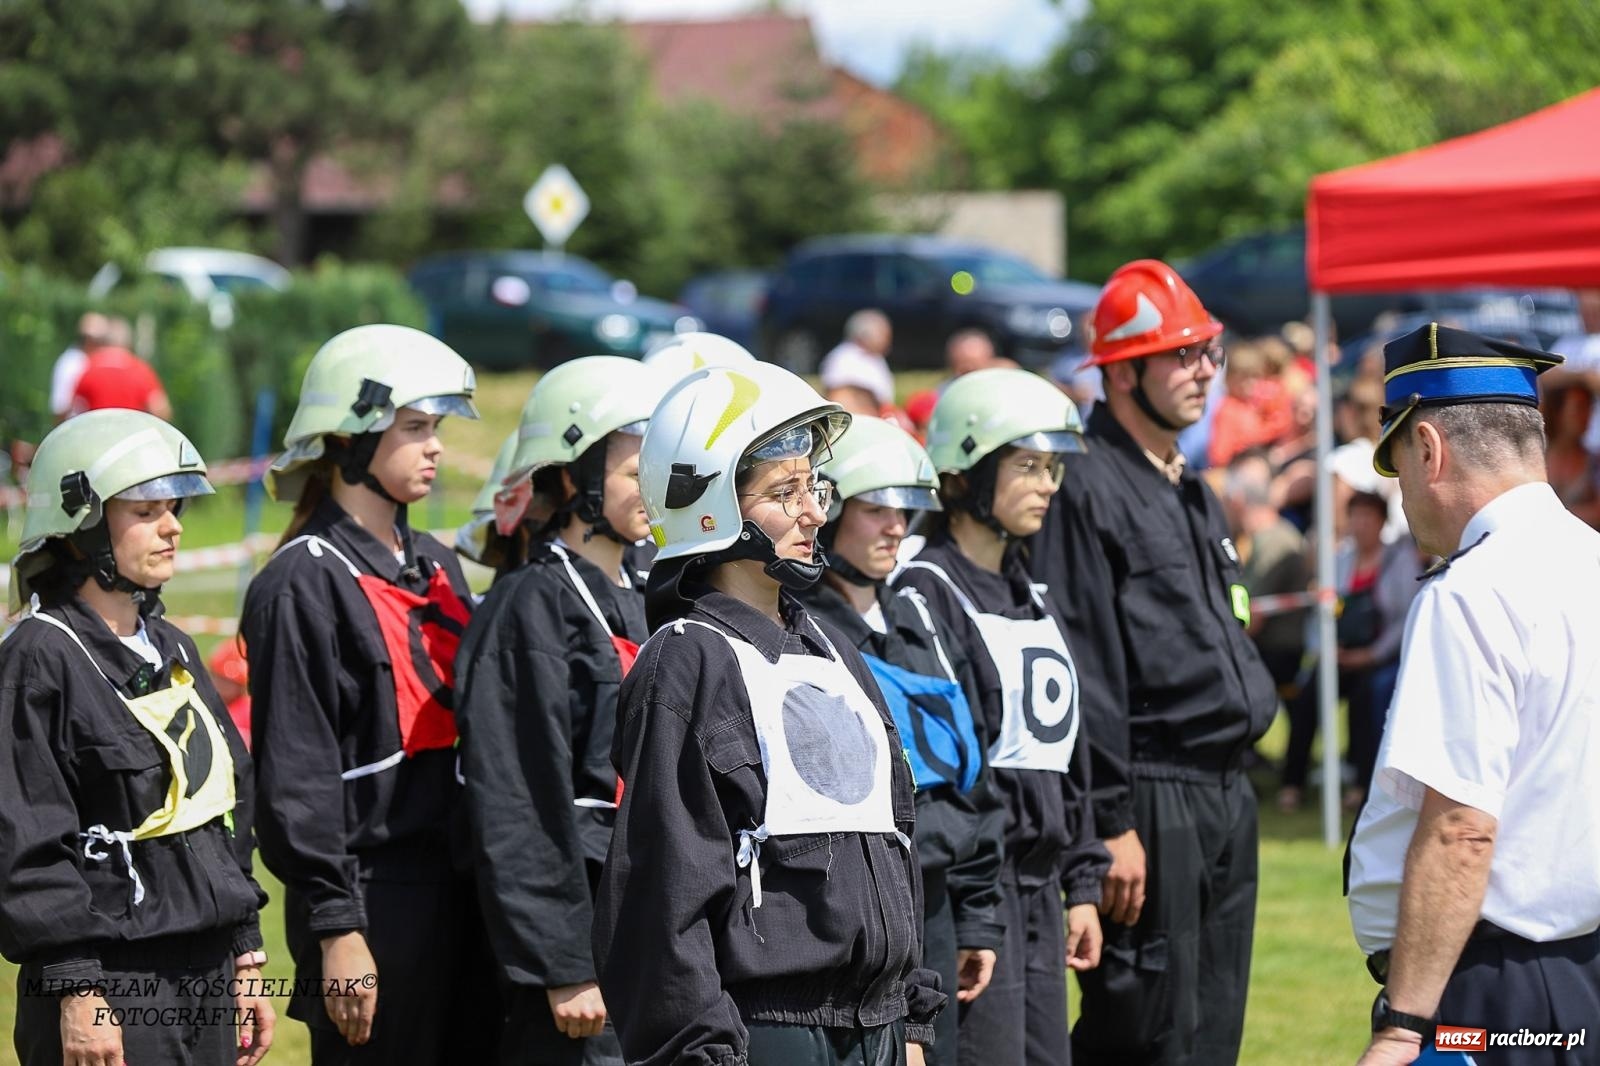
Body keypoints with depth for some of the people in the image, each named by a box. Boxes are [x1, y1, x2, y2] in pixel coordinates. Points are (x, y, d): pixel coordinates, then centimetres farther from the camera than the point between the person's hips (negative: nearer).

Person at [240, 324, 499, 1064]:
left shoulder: (436, 566, 15)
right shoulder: (305, 585, -9)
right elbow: (296, 773, -13)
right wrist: (338, 929, -17)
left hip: (457, 887, 7)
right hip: (373, 897, -7)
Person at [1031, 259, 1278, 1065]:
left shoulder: (1195, 498, 18)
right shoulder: (1087, 491, -12)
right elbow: (1083, 673, -17)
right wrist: (1112, 824, -20)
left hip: (1226, 802, 9)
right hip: (1152, 807, -9)